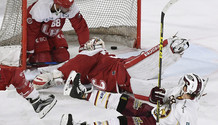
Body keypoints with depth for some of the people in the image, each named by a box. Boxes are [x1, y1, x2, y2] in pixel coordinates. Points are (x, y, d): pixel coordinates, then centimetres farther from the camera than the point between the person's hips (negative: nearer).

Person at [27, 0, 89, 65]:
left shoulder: (71, 7, -29)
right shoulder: (40, 8, -39)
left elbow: (81, 26, -20)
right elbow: (30, 32, -31)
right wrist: (28, 52, -26)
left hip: (54, 33, 5)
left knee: (63, 57, -7)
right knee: (43, 59, -18)